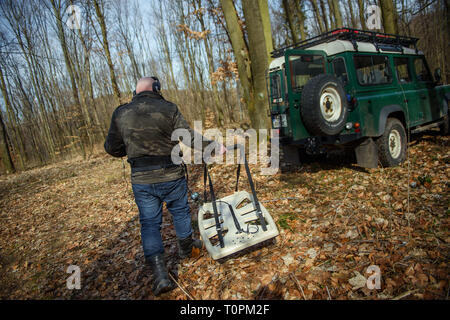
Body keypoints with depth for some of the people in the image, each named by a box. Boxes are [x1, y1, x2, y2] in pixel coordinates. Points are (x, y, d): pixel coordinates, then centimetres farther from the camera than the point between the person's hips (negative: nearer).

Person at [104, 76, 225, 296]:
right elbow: (189, 138, -11)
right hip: (171, 176, -1)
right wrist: (213, 145, 2)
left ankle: (159, 273, 5)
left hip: (141, 181, 2)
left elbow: (112, 148, 6)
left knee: (149, 222, 11)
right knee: (180, 211, 22)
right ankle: (185, 246, 44)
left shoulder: (121, 114, 1)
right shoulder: (168, 109, -8)